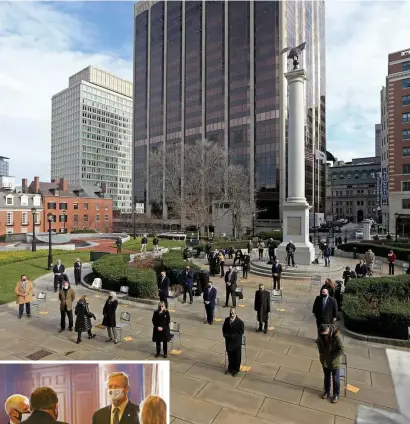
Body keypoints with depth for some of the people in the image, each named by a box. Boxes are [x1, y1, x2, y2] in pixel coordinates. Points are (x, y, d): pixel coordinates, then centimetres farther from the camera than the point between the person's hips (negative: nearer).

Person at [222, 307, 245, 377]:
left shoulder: (240, 322, -20)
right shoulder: (226, 320, -6)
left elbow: (241, 333, -17)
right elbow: (224, 329, 6)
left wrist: (232, 336, -21)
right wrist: (225, 335, -12)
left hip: (236, 342, -4)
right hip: (228, 342, 4)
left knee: (237, 357, 14)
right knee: (230, 356, 21)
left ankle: (236, 370, 35)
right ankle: (230, 368, 42)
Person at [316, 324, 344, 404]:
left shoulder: (336, 336, -32)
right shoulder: (321, 335, -17)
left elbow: (341, 350, -24)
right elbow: (318, 342, 4)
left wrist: (332, 357, -21)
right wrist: (321, 353, -4)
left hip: (334, 362, -4)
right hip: (325, 361, 4)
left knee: (335, 379, 18)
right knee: (326, 377, 24)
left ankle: (336, 395, 40)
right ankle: (327, 392, 45)